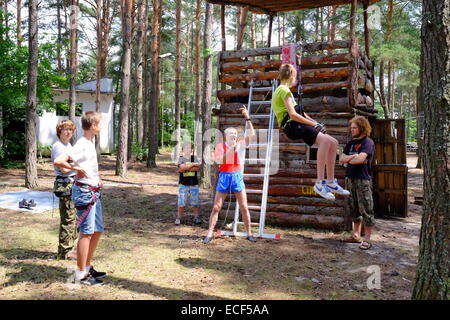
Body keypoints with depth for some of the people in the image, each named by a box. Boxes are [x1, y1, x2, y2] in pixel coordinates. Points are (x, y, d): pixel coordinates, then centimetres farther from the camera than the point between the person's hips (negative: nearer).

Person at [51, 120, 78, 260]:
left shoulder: (68, 145, 17)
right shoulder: (58, 146, -12)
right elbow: (64, 169, -18)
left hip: (73, 184, 10)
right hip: (65, 184, -10)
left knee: (73, 217, 15)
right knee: (68, 218, -6)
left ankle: (69, 248, 26)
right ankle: (64, 252, 3)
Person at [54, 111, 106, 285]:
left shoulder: (90, 143, 11)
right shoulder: (82, 145, -17)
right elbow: (58, 161, -27)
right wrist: (76, 168, -15)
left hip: (93, 192, 9)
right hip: (84, 192, -9)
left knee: (97, 230, 15)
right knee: (86, 233, -2)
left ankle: (88, 267, 27)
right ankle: (81, 274, 9)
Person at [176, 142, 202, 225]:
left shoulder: (194, 158, 5)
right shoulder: (181, 158, 2)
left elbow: (197, 168, -11)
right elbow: (182, 167, -16)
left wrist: (185, 168, -15)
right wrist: (193, 164, -16)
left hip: (194, 184, 2)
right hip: (183, 184, -1)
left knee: (195, 201, 5)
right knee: (181, 202, 0)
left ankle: (196, 217, 15)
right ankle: (178, 217, 11)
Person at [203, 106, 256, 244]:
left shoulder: (239, 145, 5)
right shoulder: (220, 146, -1)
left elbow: (252, 135, -5)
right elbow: (218, 160, -14)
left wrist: (247, 118, -10)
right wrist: (230, 151, -21)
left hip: (237, 176, 2)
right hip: (224, 176, -2)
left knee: (244, 207, 2)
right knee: (216, 207, 1)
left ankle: (249, 233, 13)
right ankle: (210, 233, 8)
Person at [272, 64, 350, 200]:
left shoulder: (282, 90, 26)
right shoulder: (284, 90, -6)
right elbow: (293, 115, -18)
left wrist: (315, 122, 13)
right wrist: (313, 124, -9)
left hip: (297, 124, 10)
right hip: (291, 124, -10)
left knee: (333, 142, 4)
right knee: (325, 140, -30)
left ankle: (331, 182, 6)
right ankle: (320, 182, -31)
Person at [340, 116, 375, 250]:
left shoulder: (368, 142, -7)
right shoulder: (351, 143, 15)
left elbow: (361, 159, -21)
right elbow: (341, 159, 7)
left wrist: (348, 159, -3)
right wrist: (353, 157, -10)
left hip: (363, 180, -7)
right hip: (351, 179, 8)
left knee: (366, 210, -4)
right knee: (355, 209, 14)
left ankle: (367, 240, 0)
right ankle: (356, 235, 24)